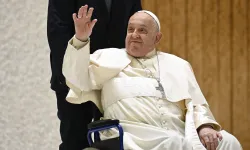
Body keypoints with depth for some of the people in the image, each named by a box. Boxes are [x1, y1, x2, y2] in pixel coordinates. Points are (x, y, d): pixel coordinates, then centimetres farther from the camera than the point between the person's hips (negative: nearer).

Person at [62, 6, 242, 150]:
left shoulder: (177, 65, 26)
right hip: (136, 133, -4)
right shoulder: (109, 57, 21)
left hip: (181, 133, 4)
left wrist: (204, 126, -6)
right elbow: (78, 80, 7)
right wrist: (81, 39, -6)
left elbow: (196, 104, 17)